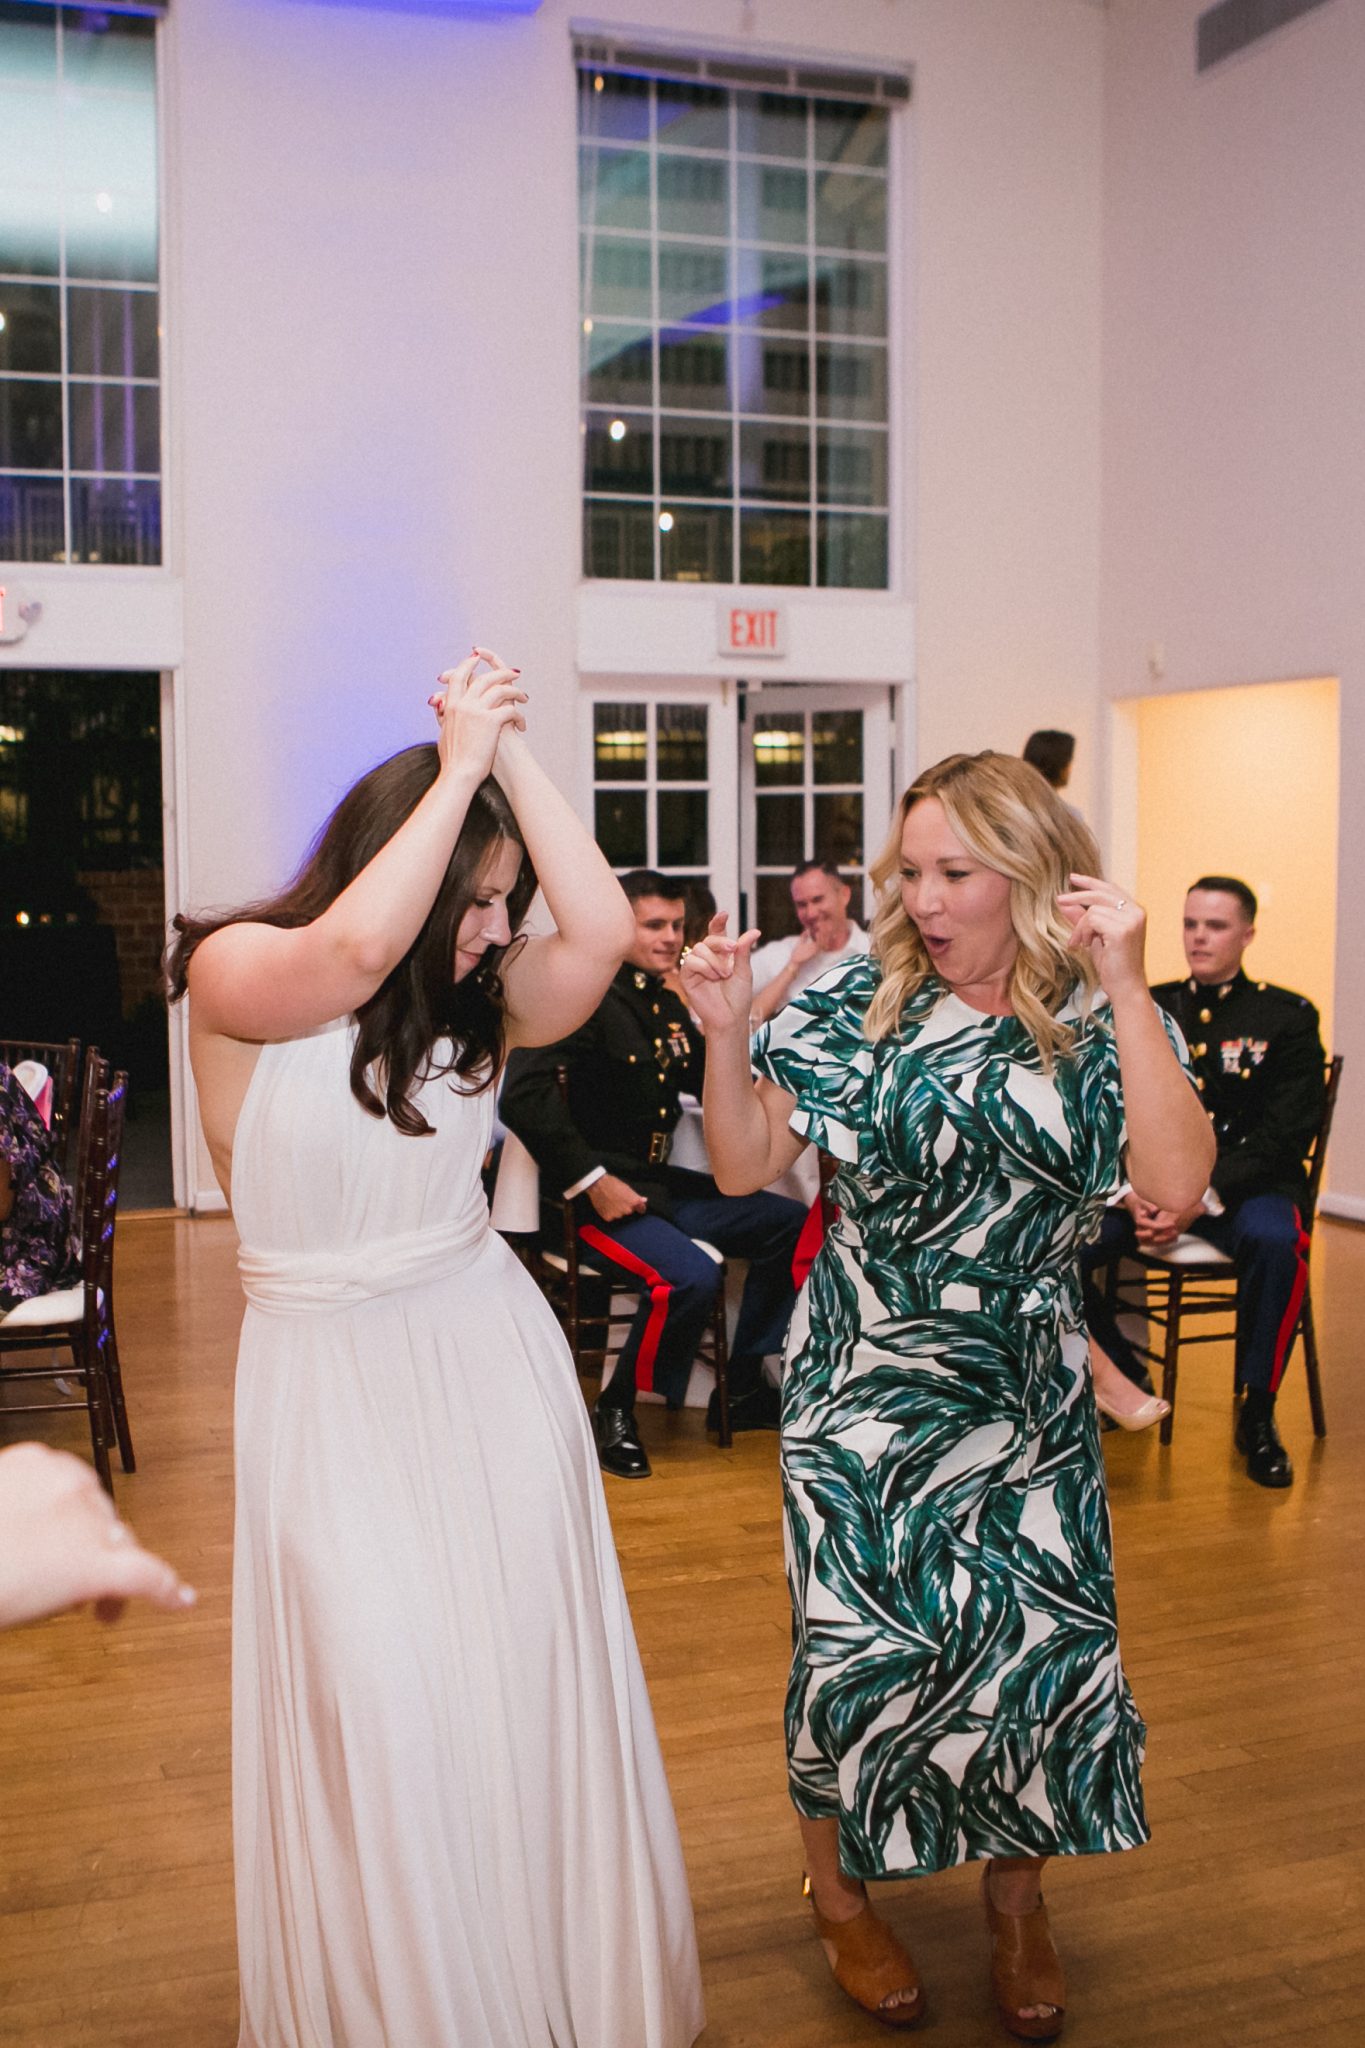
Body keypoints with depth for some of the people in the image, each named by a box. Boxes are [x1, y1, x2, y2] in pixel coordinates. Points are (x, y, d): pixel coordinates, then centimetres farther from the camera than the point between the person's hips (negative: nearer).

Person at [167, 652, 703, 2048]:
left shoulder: (475, 1007, 3)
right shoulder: (234, 980, -9)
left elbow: (602, 930, -12)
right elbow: (356, 946, -30)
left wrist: (511, 749, -9)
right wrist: (461, 761, -21)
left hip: (494, 1358, 4)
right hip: (335, 1388, -3)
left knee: (529, 1683, 6)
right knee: (386, 1703, -2)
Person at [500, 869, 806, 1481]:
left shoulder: (667, 1005, 13)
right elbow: (524, 1094, -26)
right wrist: (591, 1182, -25)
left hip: (657, 1183, 9)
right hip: (593, 1194, -9)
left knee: (789, 1224, 5)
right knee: (689, 1275, -32)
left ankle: (741, 1389, 14)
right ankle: (615, 1409, -6)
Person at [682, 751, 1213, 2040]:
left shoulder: (1096, 1024, -7)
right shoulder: (856, 1004, -5)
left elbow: (1173, 1184, -23)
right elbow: (743, 1166, -3)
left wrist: (1127, 991, -26)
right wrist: (725, 1031, -19)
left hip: (1026, 1392, 1)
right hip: (862, 1382, 0)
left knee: (1039, 1633, 3)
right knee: (858, 1635, 4)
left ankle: (1015, 1898, 31)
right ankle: (839, 1891, 31)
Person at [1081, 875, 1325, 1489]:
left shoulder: (1287, 1017, 1)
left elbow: (1282, 1137, -8)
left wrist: (1200, 1201, -20)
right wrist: (1134, 1195, -14)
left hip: (1246, 1185, -3)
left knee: (1275, 1244, -38)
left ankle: (1256, 1416, -16)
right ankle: (1125, 1378, 5)